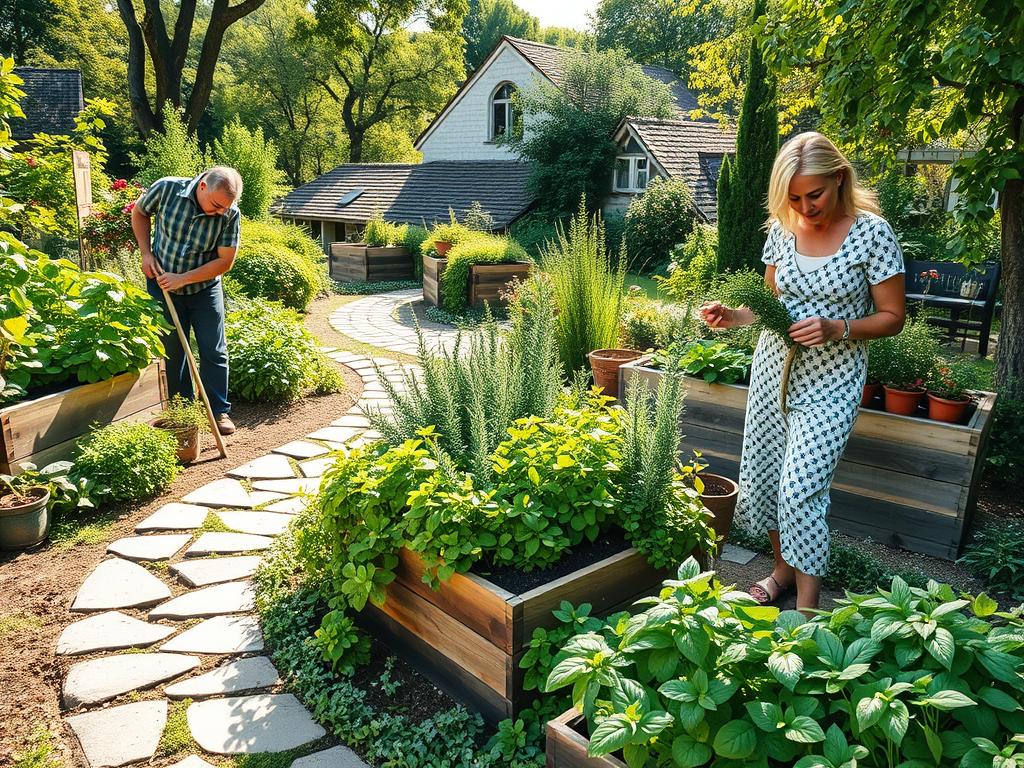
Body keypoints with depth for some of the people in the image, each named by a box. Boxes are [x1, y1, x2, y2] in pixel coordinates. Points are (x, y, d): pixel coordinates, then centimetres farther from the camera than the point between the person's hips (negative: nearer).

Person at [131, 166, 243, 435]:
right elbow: (139, 212, 2)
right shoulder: (166, 188, -19)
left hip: (204, 288, 0)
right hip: (163, 286, 0)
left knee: (214, 352, 0)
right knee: (172, 351, 7)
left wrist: (183, 279, -20)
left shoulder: (230, 214, -20)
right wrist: (146, 253, -7)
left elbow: (225, 261, -16)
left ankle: (219, 411, 11)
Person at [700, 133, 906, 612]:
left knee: (801, 489, -12)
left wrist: (836, 328, -23)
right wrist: (733, 316, -8)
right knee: (763, 476, 11)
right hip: (774, 369, 5)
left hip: (830, 383, -5)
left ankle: (807, 611, 2)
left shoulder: (872, 232, -11)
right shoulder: (782, 229, 2)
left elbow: (891, 318, -6)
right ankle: (783, 568, 34)